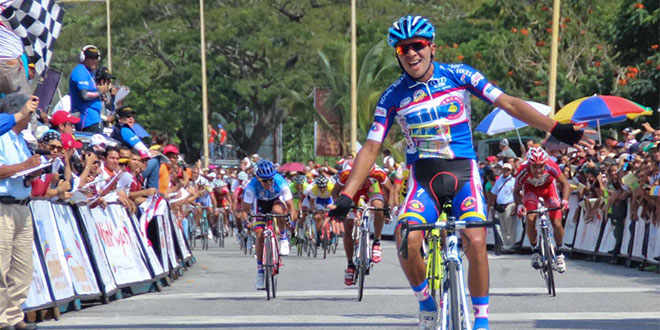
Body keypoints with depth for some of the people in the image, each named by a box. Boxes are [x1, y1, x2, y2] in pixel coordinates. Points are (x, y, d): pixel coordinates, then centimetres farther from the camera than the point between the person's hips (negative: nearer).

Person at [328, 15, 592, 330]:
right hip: (423, 180, 1)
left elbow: (509, 103, -1)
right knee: (406, 239, -26)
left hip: (463, 174, -1)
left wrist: (556, 129, -8)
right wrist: (347, 194, -7)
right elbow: (371, 148, 2)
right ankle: (426, 300, 1)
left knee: (475, 242, -23)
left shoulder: (458, 76, -1)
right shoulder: (393, 96, 1)